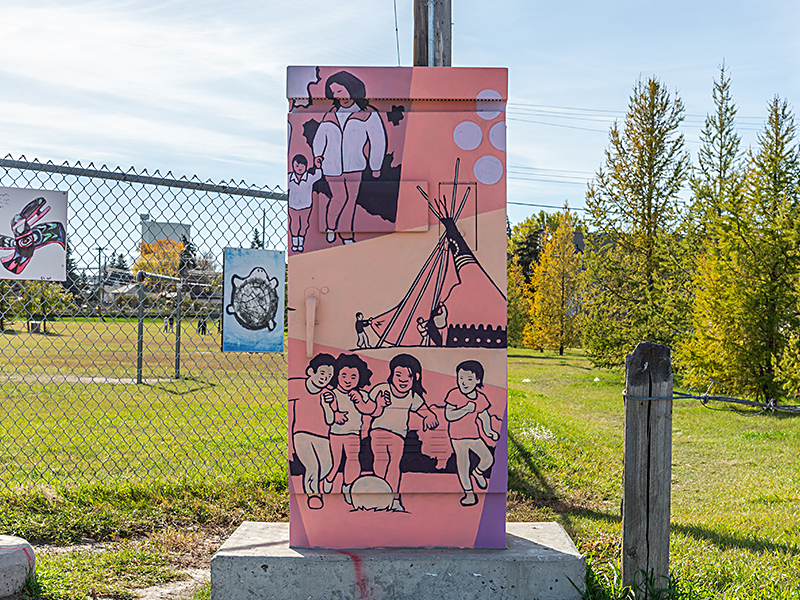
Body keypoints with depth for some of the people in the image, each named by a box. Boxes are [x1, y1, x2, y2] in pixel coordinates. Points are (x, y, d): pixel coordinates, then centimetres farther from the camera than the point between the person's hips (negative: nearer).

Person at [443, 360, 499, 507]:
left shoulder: (481, 398, 0)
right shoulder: (454, 395, -15)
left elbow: (484, 416, 15)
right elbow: (448, 415, -22)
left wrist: (488, 431, 5)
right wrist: (466, 409, -29)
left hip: (474, 435, 4)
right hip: (457, 436, -3)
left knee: (488, 458, -3)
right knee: (462, 463, -2)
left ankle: (478, 472, 32)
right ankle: (469, 493, 11)